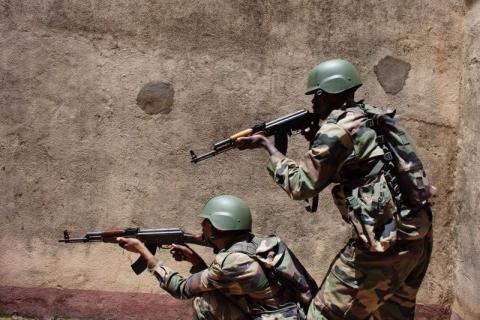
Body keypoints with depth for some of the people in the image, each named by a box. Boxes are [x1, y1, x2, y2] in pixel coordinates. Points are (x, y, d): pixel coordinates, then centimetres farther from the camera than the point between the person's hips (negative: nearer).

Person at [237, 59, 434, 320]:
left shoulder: (337, 128, -12)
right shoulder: (374, 117, 14)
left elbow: (300, 185, -8)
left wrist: (266, 145, 1)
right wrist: (316, 140, 14)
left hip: (385, 241, -9)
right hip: (418, 234, 9)